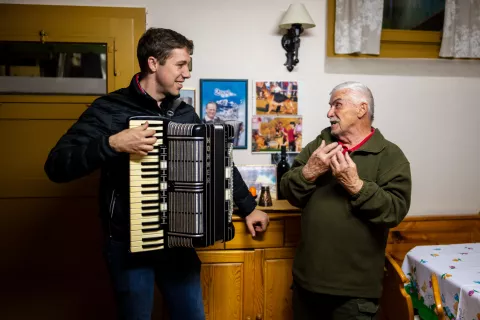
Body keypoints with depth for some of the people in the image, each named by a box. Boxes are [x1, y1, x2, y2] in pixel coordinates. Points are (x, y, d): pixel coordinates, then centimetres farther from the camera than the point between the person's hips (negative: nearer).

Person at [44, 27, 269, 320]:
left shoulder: (186, 113, 4)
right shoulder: (110, 109, -11)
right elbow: (56, 166, -17)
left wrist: (248, 208, 14)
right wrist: (113, 144, -31)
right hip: (130, 244, -4)